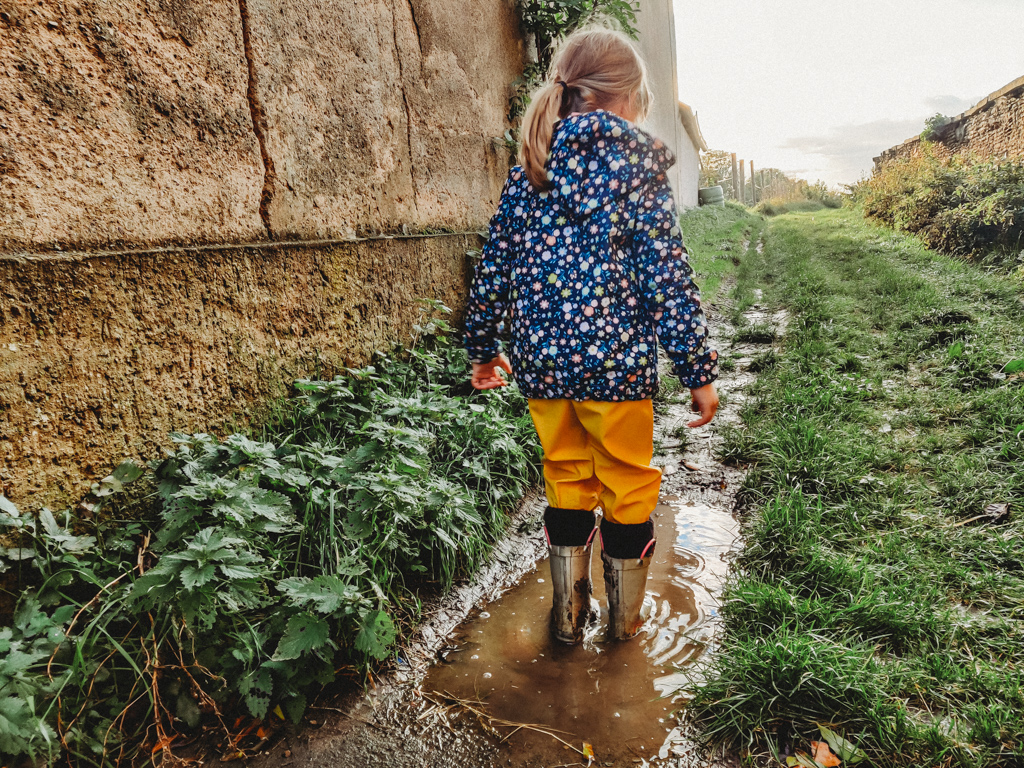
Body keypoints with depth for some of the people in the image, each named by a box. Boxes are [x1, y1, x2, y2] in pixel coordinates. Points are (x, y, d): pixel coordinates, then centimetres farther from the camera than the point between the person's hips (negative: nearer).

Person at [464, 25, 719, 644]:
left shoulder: (527, 173, 8)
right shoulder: (637, 165, -5)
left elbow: (493, 270, 10)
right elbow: (668, 279, -10)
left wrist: (483, 349, 21)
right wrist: (699, 370, -5)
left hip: (542, 362, 4)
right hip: (618, 361, -4)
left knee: (566, 481, 19)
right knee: (628, 484, 14)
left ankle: (569, 615, 33)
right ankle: (626, 618, 32)